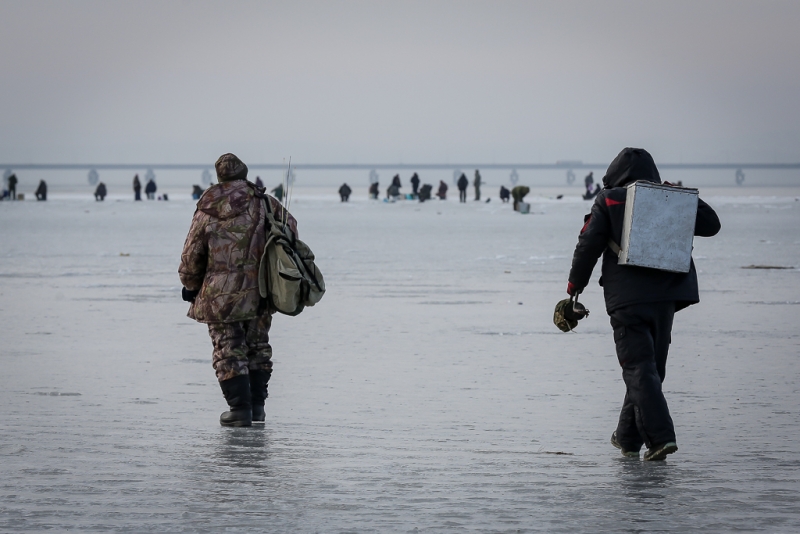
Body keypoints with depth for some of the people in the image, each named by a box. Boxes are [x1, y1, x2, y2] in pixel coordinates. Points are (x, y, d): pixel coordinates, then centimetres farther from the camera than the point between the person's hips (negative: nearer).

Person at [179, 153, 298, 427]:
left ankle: (240, 408, -2)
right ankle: (257, 406, 20)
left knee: (229, 352, 5)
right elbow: (289, 227, 6)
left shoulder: (206, 212, -2)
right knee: (257, 348, 17)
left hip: (220, 295, -2)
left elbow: (191, 258, 3)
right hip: (259, 292, 2)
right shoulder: (262, 202, -2)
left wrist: (191, 287, 21)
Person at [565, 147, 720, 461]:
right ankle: (628, 438, 24)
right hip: (665, 296, 4)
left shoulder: (609, 201, 2)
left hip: (627, 298, -4)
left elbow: (589, 244, -4)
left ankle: (661, 436, -21)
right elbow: (711, 225, 11)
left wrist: (575, 284, 6)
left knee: (639, 369, -6)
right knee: (650, 367, 16)